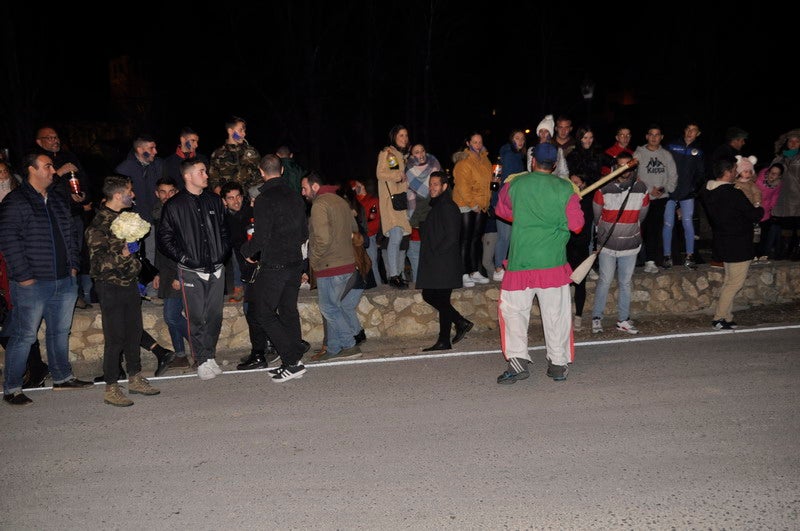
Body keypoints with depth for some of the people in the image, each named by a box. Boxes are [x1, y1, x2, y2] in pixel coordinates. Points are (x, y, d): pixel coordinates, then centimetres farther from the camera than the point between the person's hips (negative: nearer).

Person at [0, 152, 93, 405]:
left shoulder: (58, 201, 15)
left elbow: (71, 234, 22)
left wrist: (73, 265, 13)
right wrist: (23, 276, -15)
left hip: (64, 281, 7)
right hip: (32, 284, -7)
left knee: (61, 331, 16)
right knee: (24, 335, 0)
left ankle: (62, 377, 30)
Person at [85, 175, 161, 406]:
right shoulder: (98, 224, -14)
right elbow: (99, 262, -17)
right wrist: (124, 254, -26)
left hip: (129, 284, 8)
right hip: (111, 286, -8)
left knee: (135, 332, 12)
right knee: (115, 338, -4)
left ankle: (135, 379, 24)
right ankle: (111, 388, 6)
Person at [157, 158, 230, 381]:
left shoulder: (214, 201, 10)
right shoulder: (174, 206, -2)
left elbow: (224, 231, 18)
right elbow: (164, 239, 0)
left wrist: (223, 253, 3)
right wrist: (182, 258, -9)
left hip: (216, 269, 4)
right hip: (191, 271, -4)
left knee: (215, 316, 7)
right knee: (196, 318, -1)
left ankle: (210, 356, 20)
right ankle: (202, 361, 9)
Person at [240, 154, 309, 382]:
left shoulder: (264, 200, -14)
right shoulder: (295, 197, 8)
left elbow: (261, 237, -17)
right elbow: (304, 233, 14)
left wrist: (247, 251, 1)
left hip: (273, 265, -7)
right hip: (295, 262, 7)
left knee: (264, 312, 1)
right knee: (288, 310, 15)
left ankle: (292, 362, -3)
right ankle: (293, 362, 18)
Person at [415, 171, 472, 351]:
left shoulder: (448, 207, -13)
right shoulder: (436, 206, 18)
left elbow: (451, 237, -19)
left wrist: (436, 253, -15)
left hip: (444, 264, -10)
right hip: (433, 265, 10)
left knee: (442, 301, -3)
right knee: (428, 296, 13)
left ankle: (444, 342, 6)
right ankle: (461, 322, 21)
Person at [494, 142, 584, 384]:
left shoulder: (515, 185, 1)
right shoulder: (565, 188, -1)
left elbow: (502, 211, 17)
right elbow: (576, 224, 1)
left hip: (520, 260, 0)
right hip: (554, 262, 1)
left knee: (513, 310, 7)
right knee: (556, 312, 10)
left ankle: (518, 362, -1)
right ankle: (558, 364, 17)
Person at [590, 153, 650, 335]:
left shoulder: (641, 188, -1)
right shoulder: (604, 189, -8)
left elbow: (641, 215, 12)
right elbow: (597, 214, 6)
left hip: (630, 244, 2)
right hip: (607, 244, -2)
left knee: (625, 283, 9)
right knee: (605, 281, 0)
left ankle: (623, 320, 18)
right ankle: (597, 318, 11)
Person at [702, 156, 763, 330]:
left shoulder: (708, 191, 0)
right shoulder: (734, 194, -25)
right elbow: (755, 215, -17)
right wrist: (759, 209, 8)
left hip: (722, 242, 9)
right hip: (737, 245, -8)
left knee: (729, 280, 18)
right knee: (735, 282, 2)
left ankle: (726, 317, 23)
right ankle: (719, 319, 4)